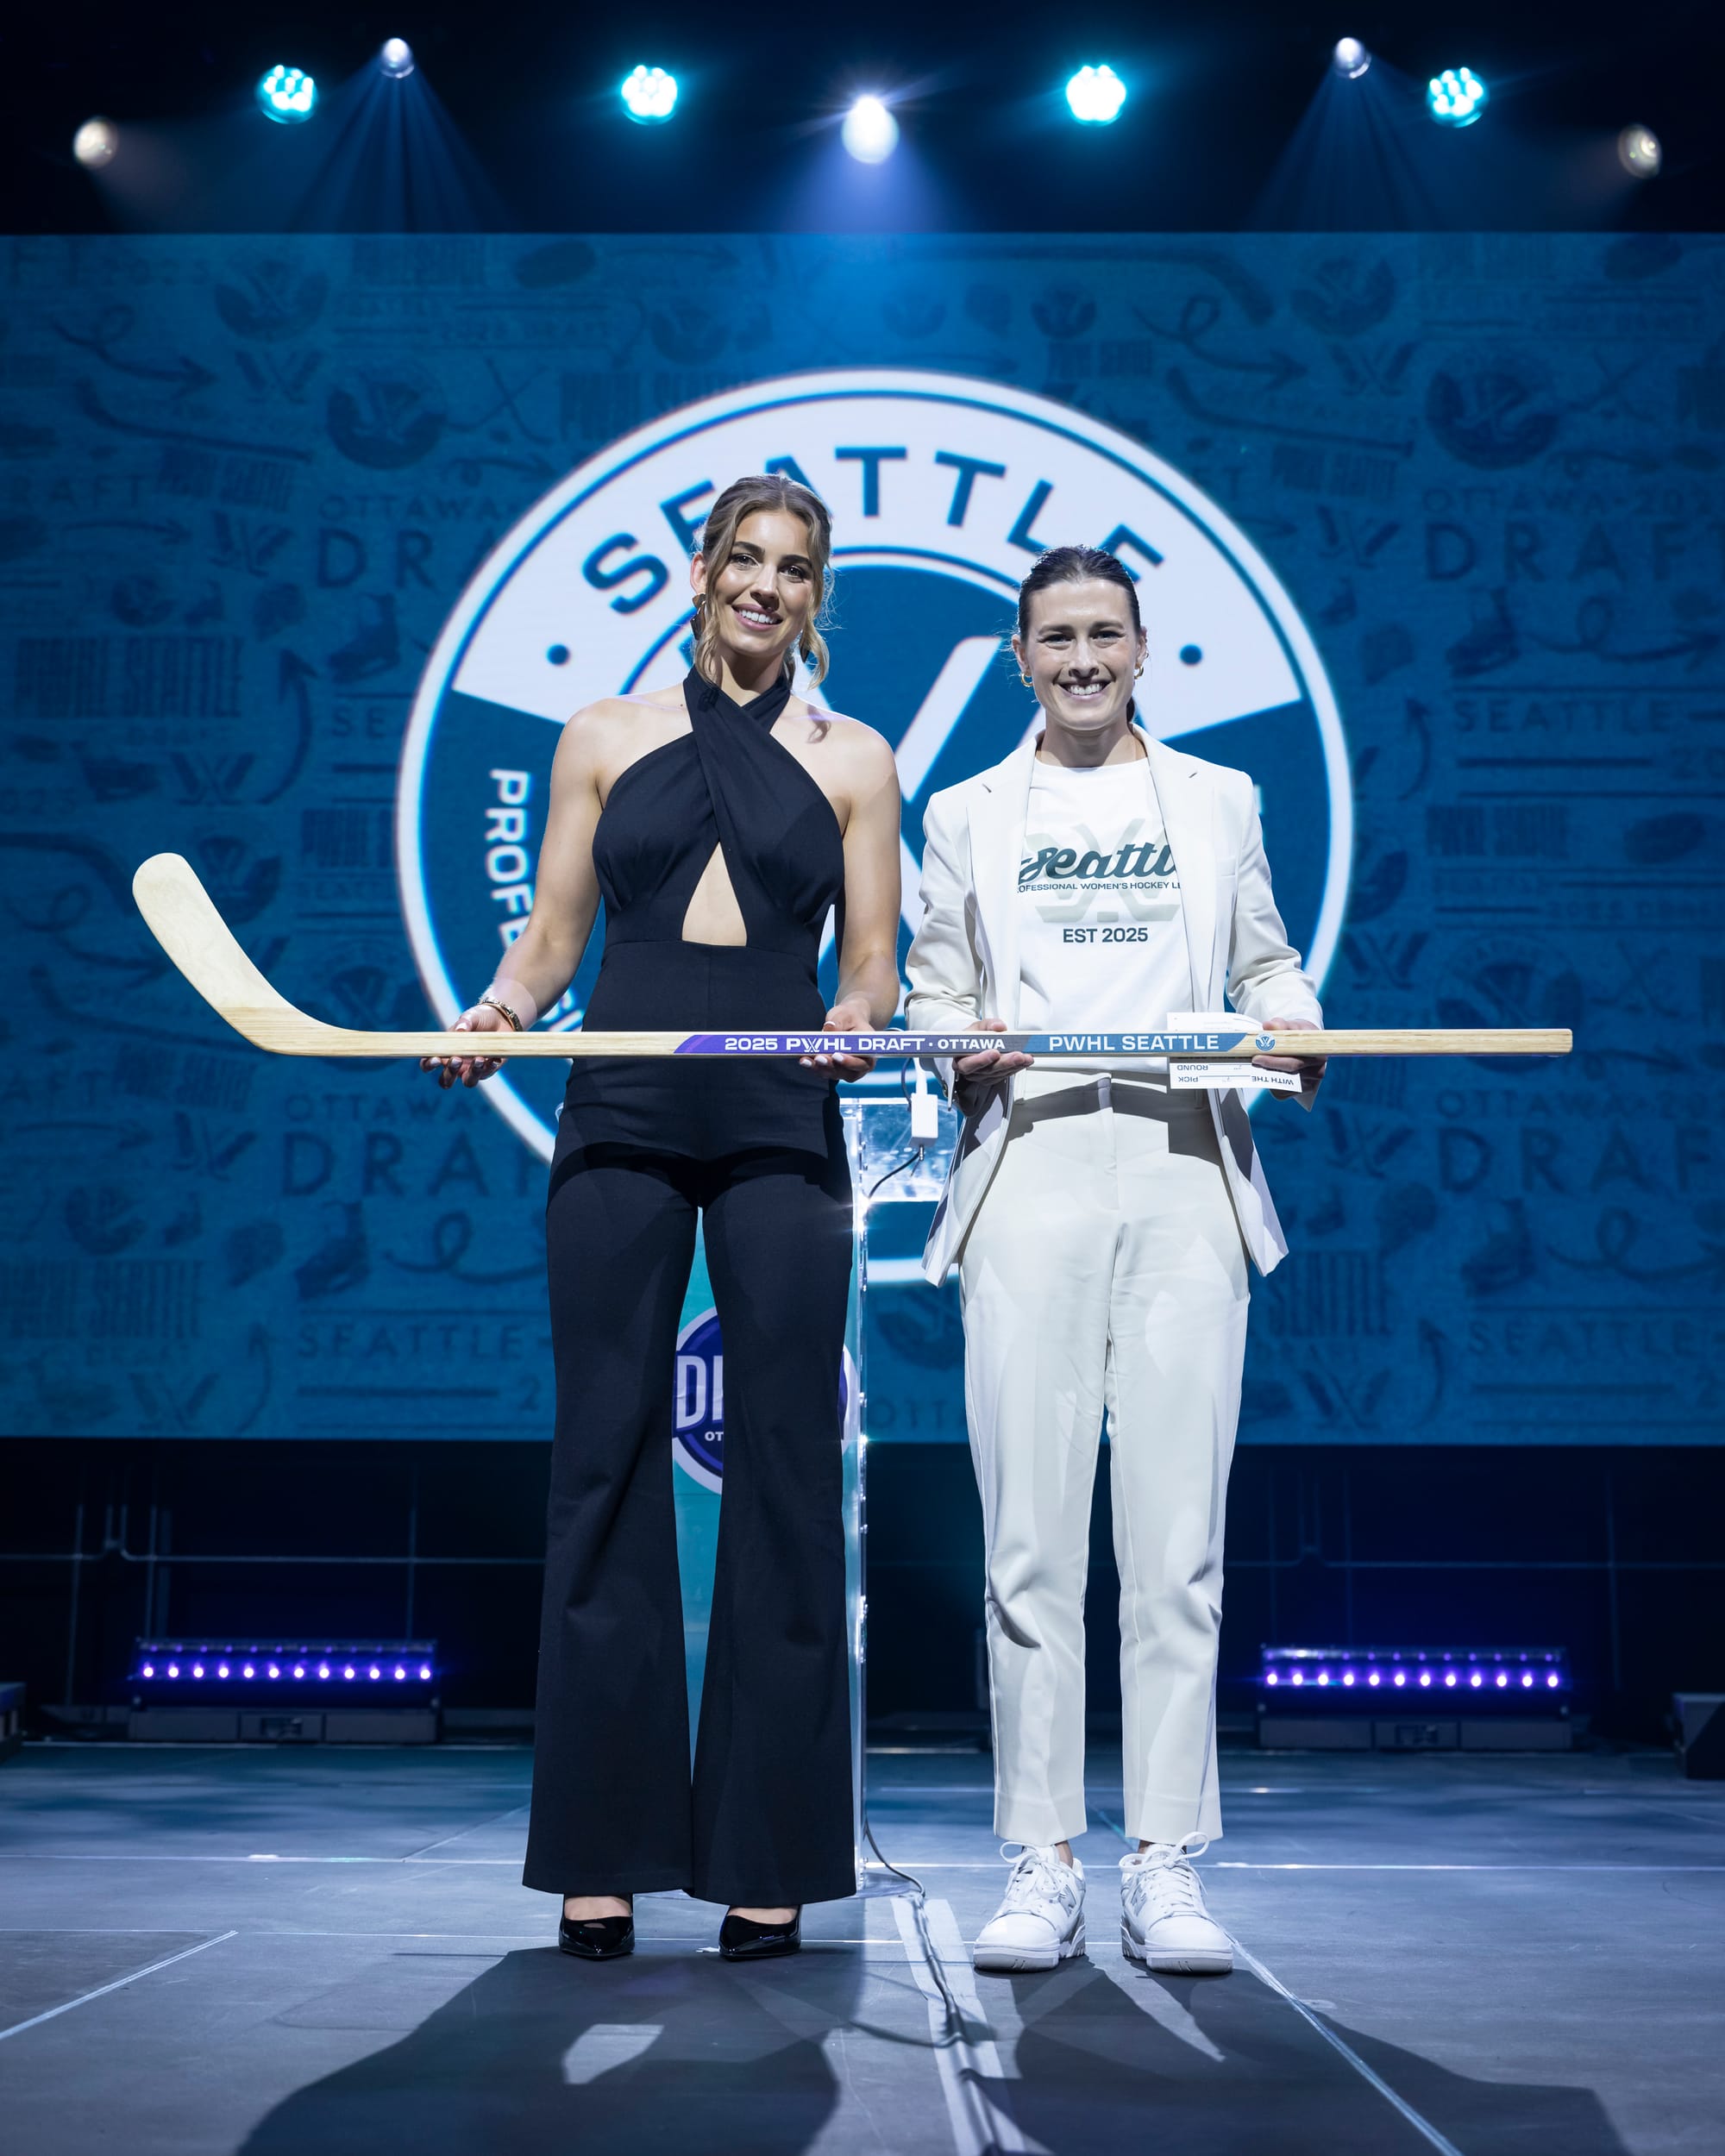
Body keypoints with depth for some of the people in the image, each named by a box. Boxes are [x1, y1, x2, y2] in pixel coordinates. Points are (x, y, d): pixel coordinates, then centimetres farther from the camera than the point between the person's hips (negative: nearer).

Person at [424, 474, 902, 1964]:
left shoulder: (852, 761, 12)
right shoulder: (605, 738, 13)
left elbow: (872, 967, 7)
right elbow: (551, 940, 11)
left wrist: (859, 1020, -14)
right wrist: (498, 1007, -9)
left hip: (780, 1129, 0)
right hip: (622, 1119, 1)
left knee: (784, 1463, -1)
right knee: (608, 1460, 0)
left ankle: (766, 1855, 7)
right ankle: (604, 1849, 8)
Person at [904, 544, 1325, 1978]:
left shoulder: (1219, 800, 20)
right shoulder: (969, 813, 19)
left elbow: (1267, 960, 18)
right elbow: (935, 986, 15)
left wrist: (1294, 1029, -3)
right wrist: (961, 1038, -7)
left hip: (1185, 1176, 0)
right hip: (1029, 1183, 0)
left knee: (1178, 1539, -4)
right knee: (1030, 1539, -3)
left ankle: (1170, 1868, 3)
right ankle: (1043, 1863, 4)